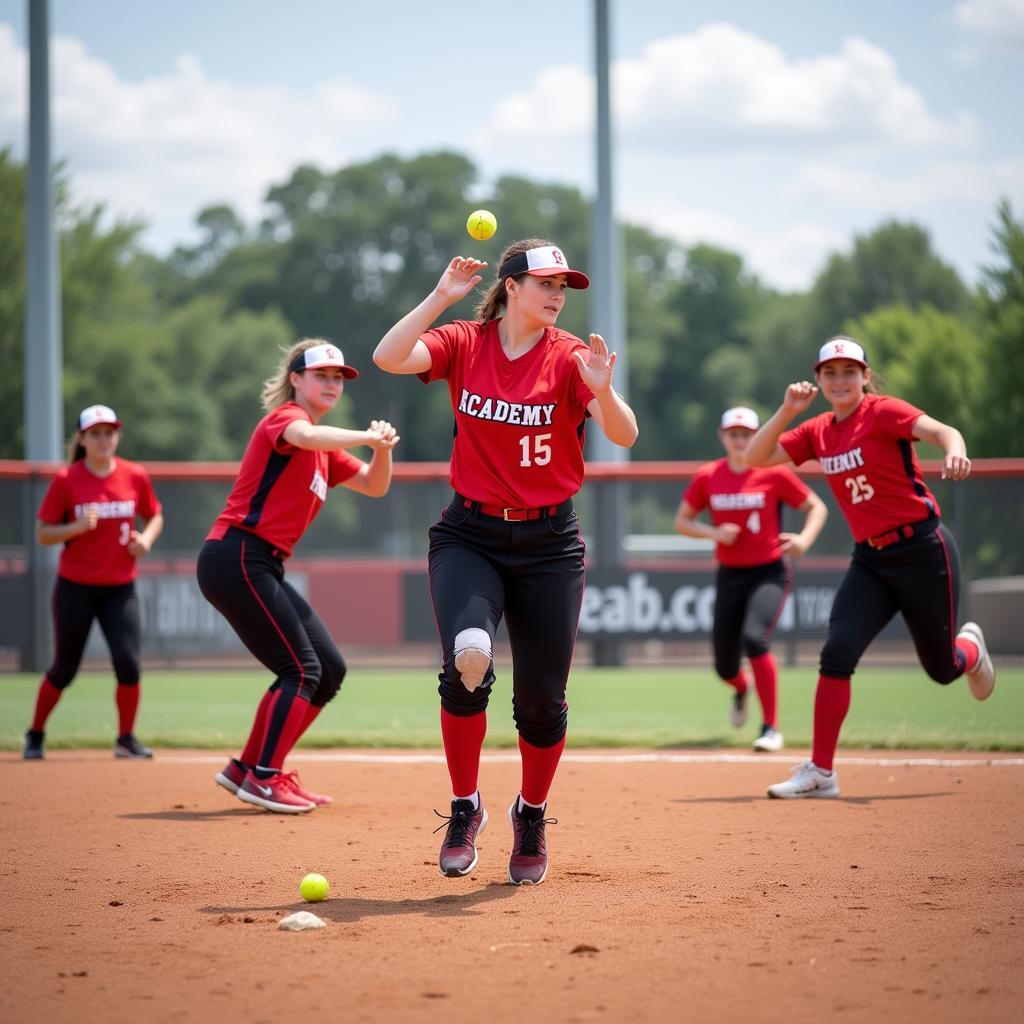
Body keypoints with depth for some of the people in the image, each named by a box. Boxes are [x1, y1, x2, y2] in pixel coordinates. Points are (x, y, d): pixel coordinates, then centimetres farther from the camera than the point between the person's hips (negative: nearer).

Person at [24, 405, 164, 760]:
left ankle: (126, 739, 6)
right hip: (75, 587, -1)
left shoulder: (135, 476, -1)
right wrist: (78, 527, -22)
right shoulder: (66, 480, -7)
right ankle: (35, 735, 27)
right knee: (65, 669, 6)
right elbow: (43, 533, -4)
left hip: (120, 588, 2)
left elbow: (154, 516, 14)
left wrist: (146, 538, -8)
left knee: (128, 663, -12)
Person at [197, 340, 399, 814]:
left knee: (330, 669, 9)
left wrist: (383, 449, -2)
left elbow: (374, 486, 17)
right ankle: (264, 778, -8)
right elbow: (305, 436, -30)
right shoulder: (285, 416, -6)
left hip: (264, 569, 10)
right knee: (301, 668, -12)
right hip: (236, 557, -10)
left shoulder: (325, 451, 22)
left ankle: (247, 769, 13)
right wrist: (367, 436, -38)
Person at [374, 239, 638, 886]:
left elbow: (625, 435, -19)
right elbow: (388, 358, -18)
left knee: (543, 699, 2)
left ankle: (532, 815, 31)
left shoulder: (569, 357, -5)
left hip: (550, 545, 1)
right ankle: (465, 809, -6)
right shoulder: (464, 344, -1)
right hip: (470, 536, 0)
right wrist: (442, 297, -23)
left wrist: (601, 391, -38)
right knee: (469, 655, -26)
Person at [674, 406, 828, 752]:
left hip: (770, 571, -3)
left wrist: (805, 538, -18)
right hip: (729, 576, 3)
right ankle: (741, 689, 48)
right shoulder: (707, 477, 0)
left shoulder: (774, 474, -7)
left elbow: (817, 507, 1)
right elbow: (682, 521, 8)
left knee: (754, 638, -28)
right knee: (724, 665, 7)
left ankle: (771, 728, -20)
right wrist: (714, 532, -11)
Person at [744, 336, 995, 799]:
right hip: (870, 559, 4)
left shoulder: (883, 412, -11)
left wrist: (954, 453, -50)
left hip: (923, 551, -4)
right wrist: (787, 411, -9)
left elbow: (940, 430, -27)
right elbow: (756, 458, 5)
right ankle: (820, 772, -12)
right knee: (837, 653, -15)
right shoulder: (817, 432, 7)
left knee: (942, 669, 8)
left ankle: (971, 647, 47)